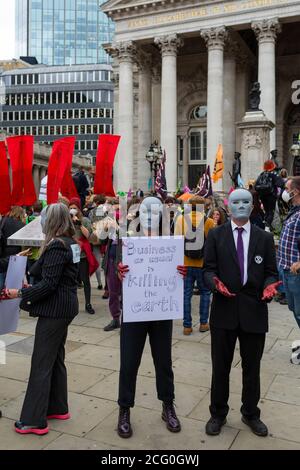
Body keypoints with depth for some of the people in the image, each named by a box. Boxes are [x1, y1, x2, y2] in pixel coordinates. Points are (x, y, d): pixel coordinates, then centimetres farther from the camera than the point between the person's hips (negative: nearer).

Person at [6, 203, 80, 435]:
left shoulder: (55, 246, -19)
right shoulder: (71, 244, 8)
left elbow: (48, 284, -22)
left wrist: (20, 294, -15)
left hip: (55, 309, -9)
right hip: (67, 306, 9)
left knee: (41, 364, 0)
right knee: (56, 359, 19)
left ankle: (34, 420, 9)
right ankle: (58, 407, 30)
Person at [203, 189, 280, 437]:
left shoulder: (265, 238, 6)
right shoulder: (216, 235, 3)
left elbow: (271, 272, 5)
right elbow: (209, 269, 0)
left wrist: (269, 286, -16)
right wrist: (215, 283, -21)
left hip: (254, 310, 1)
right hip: (224, 309, -1)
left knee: (252, 367, 14)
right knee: (221, 366, 11)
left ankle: (251, 414, 35)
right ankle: (218, 414, 29)